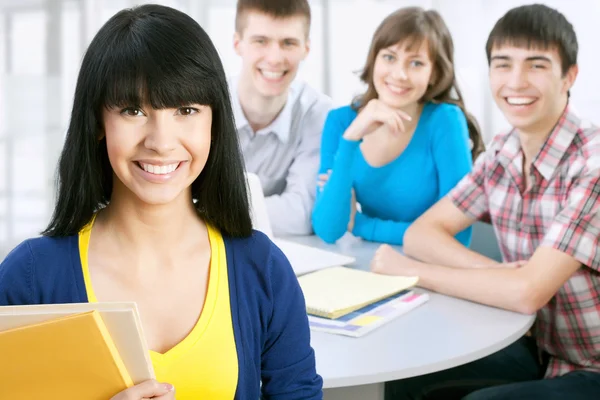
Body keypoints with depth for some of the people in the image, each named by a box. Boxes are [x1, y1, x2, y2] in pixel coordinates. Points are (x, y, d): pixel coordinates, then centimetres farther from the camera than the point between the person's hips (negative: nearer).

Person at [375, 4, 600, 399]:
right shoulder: (501, 154, -1)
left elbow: (527, 292, -30)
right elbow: (422, 233, 1)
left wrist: (410, 270, -19)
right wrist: (495, 271, -18)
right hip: (543, 350, 6)